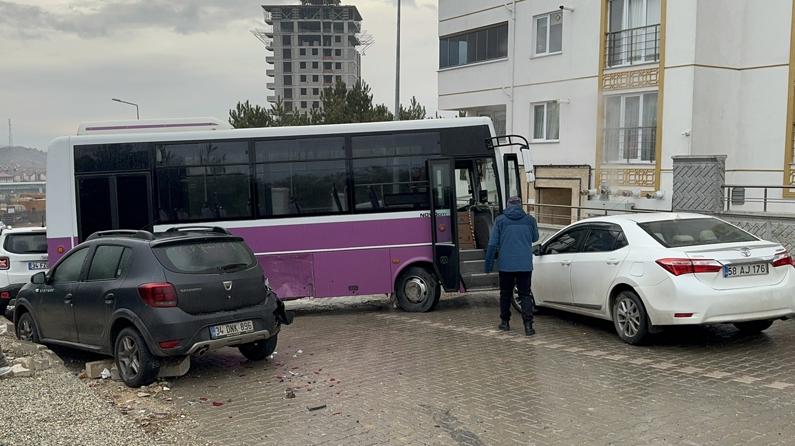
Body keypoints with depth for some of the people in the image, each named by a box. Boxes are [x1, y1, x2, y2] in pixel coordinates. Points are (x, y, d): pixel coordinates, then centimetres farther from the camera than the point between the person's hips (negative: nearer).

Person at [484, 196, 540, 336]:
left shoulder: (500, 220, -2)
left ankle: (505, 322, 22)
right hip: (525, 265, 1)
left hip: (505, 265, 0)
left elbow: (492, 244, -3)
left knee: (505, 294, 14)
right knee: (525, 295, 3)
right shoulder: (530, 220, 2)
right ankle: (528, 325, -8)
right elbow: (535, 238, 17)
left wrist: (488, 263, 4)